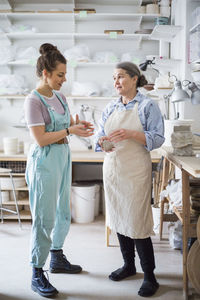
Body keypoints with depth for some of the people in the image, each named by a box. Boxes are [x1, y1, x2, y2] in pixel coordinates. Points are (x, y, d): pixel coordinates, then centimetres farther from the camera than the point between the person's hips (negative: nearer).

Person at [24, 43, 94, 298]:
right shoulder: (33, 100, -14)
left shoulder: (60, 97, 10)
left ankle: (57, 259, 37)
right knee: (44, 219, -2)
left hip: (63, 157, 8)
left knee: (62, 213, 18)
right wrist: (70, 130, -19)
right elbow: (41, 139, -19)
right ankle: (37, 275, 11)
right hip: (44, 161, -8)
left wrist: (78, 125, -2)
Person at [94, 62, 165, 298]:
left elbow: (157, 138, -10)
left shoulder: (147, 106, -4)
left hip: (135, 170, -6)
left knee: (137, 222, -5)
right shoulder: (110, 108, 11)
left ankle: (149, 276, 10)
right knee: (118, 217, 13)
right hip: (112, 168, 6)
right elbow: (99, 136, 10)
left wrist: (131, 134, -23)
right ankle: (128, 265, 31)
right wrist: (102, 143, -13)